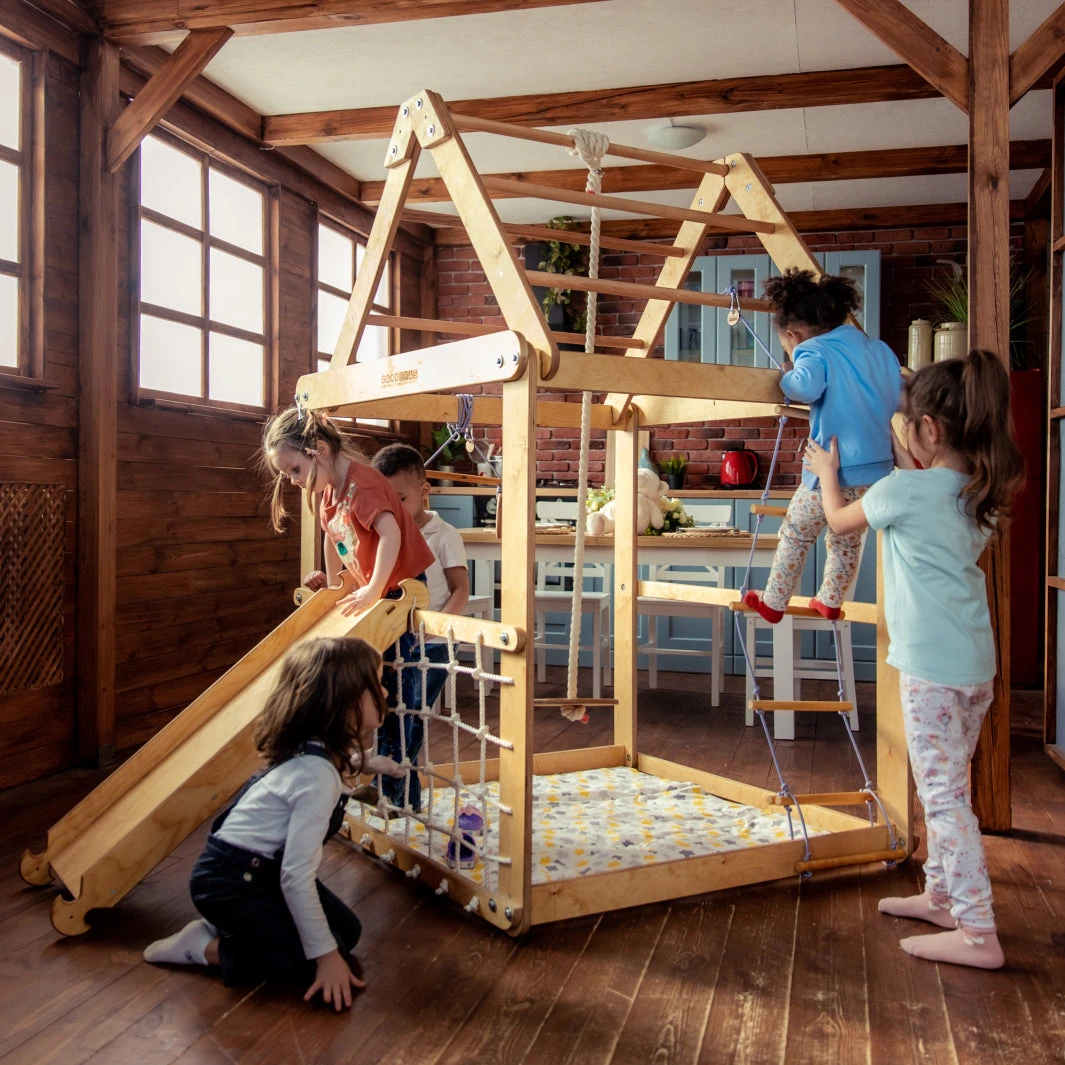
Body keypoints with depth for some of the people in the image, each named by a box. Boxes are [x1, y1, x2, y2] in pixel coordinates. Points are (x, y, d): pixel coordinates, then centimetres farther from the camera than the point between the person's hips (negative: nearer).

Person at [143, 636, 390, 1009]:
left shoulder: (315, 750, -2)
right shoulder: (318, 775, -30)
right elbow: (296, 876, -29)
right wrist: (325, 955, -20)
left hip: (263, 869, 9)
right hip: (230, 881, -9)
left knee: (346, 931, 11)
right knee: (330, 962, -10)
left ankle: (228, 928, 14)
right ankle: (206, 947, -1)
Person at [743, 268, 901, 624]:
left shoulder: (814, 351, -8)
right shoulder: (880, 349, 13)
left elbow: (806, 386, -30)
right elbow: (898, 399, 17)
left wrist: (788, 377, -9)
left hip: (833, 472, -6)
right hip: (878, 469, 7)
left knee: (794, 536, 12)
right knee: (847, 539, 23)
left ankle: (772, 604, 24)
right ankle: (830, 602, 35)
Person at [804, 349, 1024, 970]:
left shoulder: (905, 490, -13)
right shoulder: (981, 493, 8)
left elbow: (840, 519, 6)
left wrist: (827, 471, 22)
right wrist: (903, 462, 32)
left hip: (932, 666, -9)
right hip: (976, 663, 9)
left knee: (943, 793, -3)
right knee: (949, 786, 19)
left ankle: (978, 934, 1)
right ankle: (942, 895, 32)